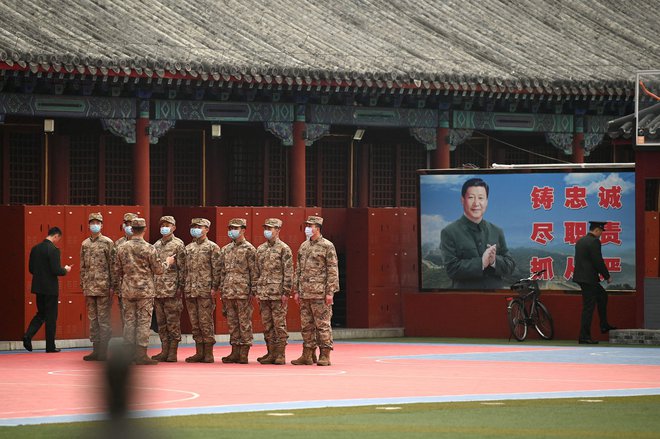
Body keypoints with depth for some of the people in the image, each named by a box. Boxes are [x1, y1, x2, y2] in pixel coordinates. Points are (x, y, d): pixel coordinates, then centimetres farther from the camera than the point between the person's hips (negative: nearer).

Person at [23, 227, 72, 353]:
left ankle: (28, 335, -3)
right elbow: (56, 270, -20)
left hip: (38, 286, 6)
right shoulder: (53, 249, -16)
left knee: (41, 314, 18)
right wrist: (65, 270, 0)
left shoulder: (35, 248, 5)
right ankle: (50, 346, 8)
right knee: (51, 317, 4)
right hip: (50, 288, -6)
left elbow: (31, 269, 10)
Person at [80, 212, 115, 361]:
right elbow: (83, 267, 15)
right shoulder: (85, 244, 12)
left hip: (103, 287, -5)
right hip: (89, 287, 5)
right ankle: (96, 350, 13)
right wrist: (83, 288, 12)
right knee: (93, 319, 8)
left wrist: (112, 288, -9)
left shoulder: (108, 243, -3)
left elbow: (112, 266, -5)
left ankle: (103, 351, -2)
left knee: (104, 319, -3)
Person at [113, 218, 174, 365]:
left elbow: (117, 271, 9)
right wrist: (167, 263, 15)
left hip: (127, 290, 4)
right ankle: (141, 355, -4)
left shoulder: (122, 248, 3)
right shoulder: (148, 248, -10)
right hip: (145, 290, -4)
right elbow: (158, 270, -5)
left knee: (129, 321, 9)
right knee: (144, 322, -1)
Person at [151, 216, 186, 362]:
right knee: (161, 323, 9)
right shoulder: (156, 245, 15)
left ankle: (173, 353, -2)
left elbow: (182, 267, -7)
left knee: (173, 323, -4)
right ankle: (165, 351, 14)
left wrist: (180, 286, -13)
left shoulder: (178, 245, -4)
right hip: (158, 289, 7)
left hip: (172, 290, -7)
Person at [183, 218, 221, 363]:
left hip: (205, 291, -6)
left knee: (206, 322, -6)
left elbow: (217, 269, -6)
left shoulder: (212, 247, -2)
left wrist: (214, 287, -13)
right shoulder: (188, 248, 16)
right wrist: (182, 286, 13)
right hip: (190, 291, 6)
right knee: (195, 323, 7)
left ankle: (208, 353, -2)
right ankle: (199, 352, 12)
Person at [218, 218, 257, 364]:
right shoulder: (225, 250, 14)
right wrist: (221, 291, 12)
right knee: (232, 323, 8)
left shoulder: (249, 249, -4)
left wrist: (253, 291, -12)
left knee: (245, 323, -3)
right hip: (229, 292, 6)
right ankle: (235, 352, 12)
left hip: (243, 292, -6)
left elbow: (254, 271, -6)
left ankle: (244, 354, -1)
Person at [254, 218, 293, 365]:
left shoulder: (284, 249, -4)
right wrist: (256, 291, 12)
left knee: (279, 324, -3)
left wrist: (286, 293, -13)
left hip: (278, 294, -6)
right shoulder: (260, 249, 14)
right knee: (267, 325, 7)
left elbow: (288, 273, -8)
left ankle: (280, 354, 0)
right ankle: (271, 353, 13)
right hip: (263, 294, 6)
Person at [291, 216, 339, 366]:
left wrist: (330, 292, -13)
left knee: (322, 324, -5)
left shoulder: (327, 246, -4)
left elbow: (333, 270, -8)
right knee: (306, 325, 8)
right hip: (305, 293, 7)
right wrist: (296, 290, 13)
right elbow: (298, 270, 18)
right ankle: (307, 355, 13)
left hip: (320, 293, -7)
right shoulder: (303, 246, 15)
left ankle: (325, 356, -2)